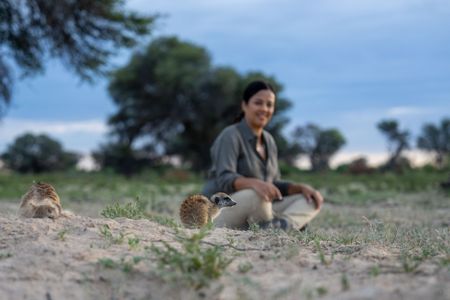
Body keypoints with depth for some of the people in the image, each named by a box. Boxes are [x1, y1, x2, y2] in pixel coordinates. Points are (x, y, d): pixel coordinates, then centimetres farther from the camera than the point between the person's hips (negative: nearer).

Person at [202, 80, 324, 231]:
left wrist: (301, 187, -7)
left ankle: (277, 227, -27)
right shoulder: (230, 136, -12)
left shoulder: (269, 140, 12)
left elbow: (273, 184, 11)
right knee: (258, 194, -38)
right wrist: (255, 183, -45)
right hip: (220, 215, -8)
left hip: (253, 217, 8)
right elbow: (224, 180, -26)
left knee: (311, 200, -3)